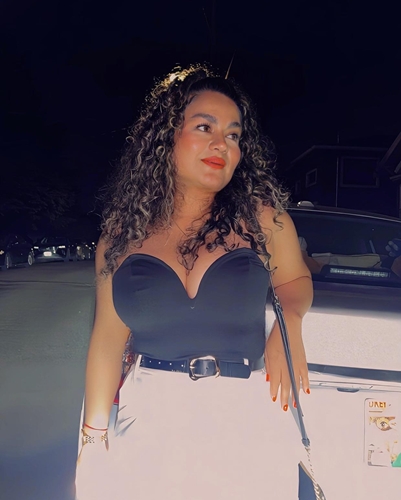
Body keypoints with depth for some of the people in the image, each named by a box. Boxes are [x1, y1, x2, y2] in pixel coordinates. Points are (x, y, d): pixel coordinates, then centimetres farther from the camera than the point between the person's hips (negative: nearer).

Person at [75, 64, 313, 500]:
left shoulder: (262, 216, -3)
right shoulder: (123, 232, 1)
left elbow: (295, 280, 14)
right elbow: (107, 338, 4)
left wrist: (289, 319, -9)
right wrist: (94, 438, 2)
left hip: (248, 419, 0)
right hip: (148, 420, 1)